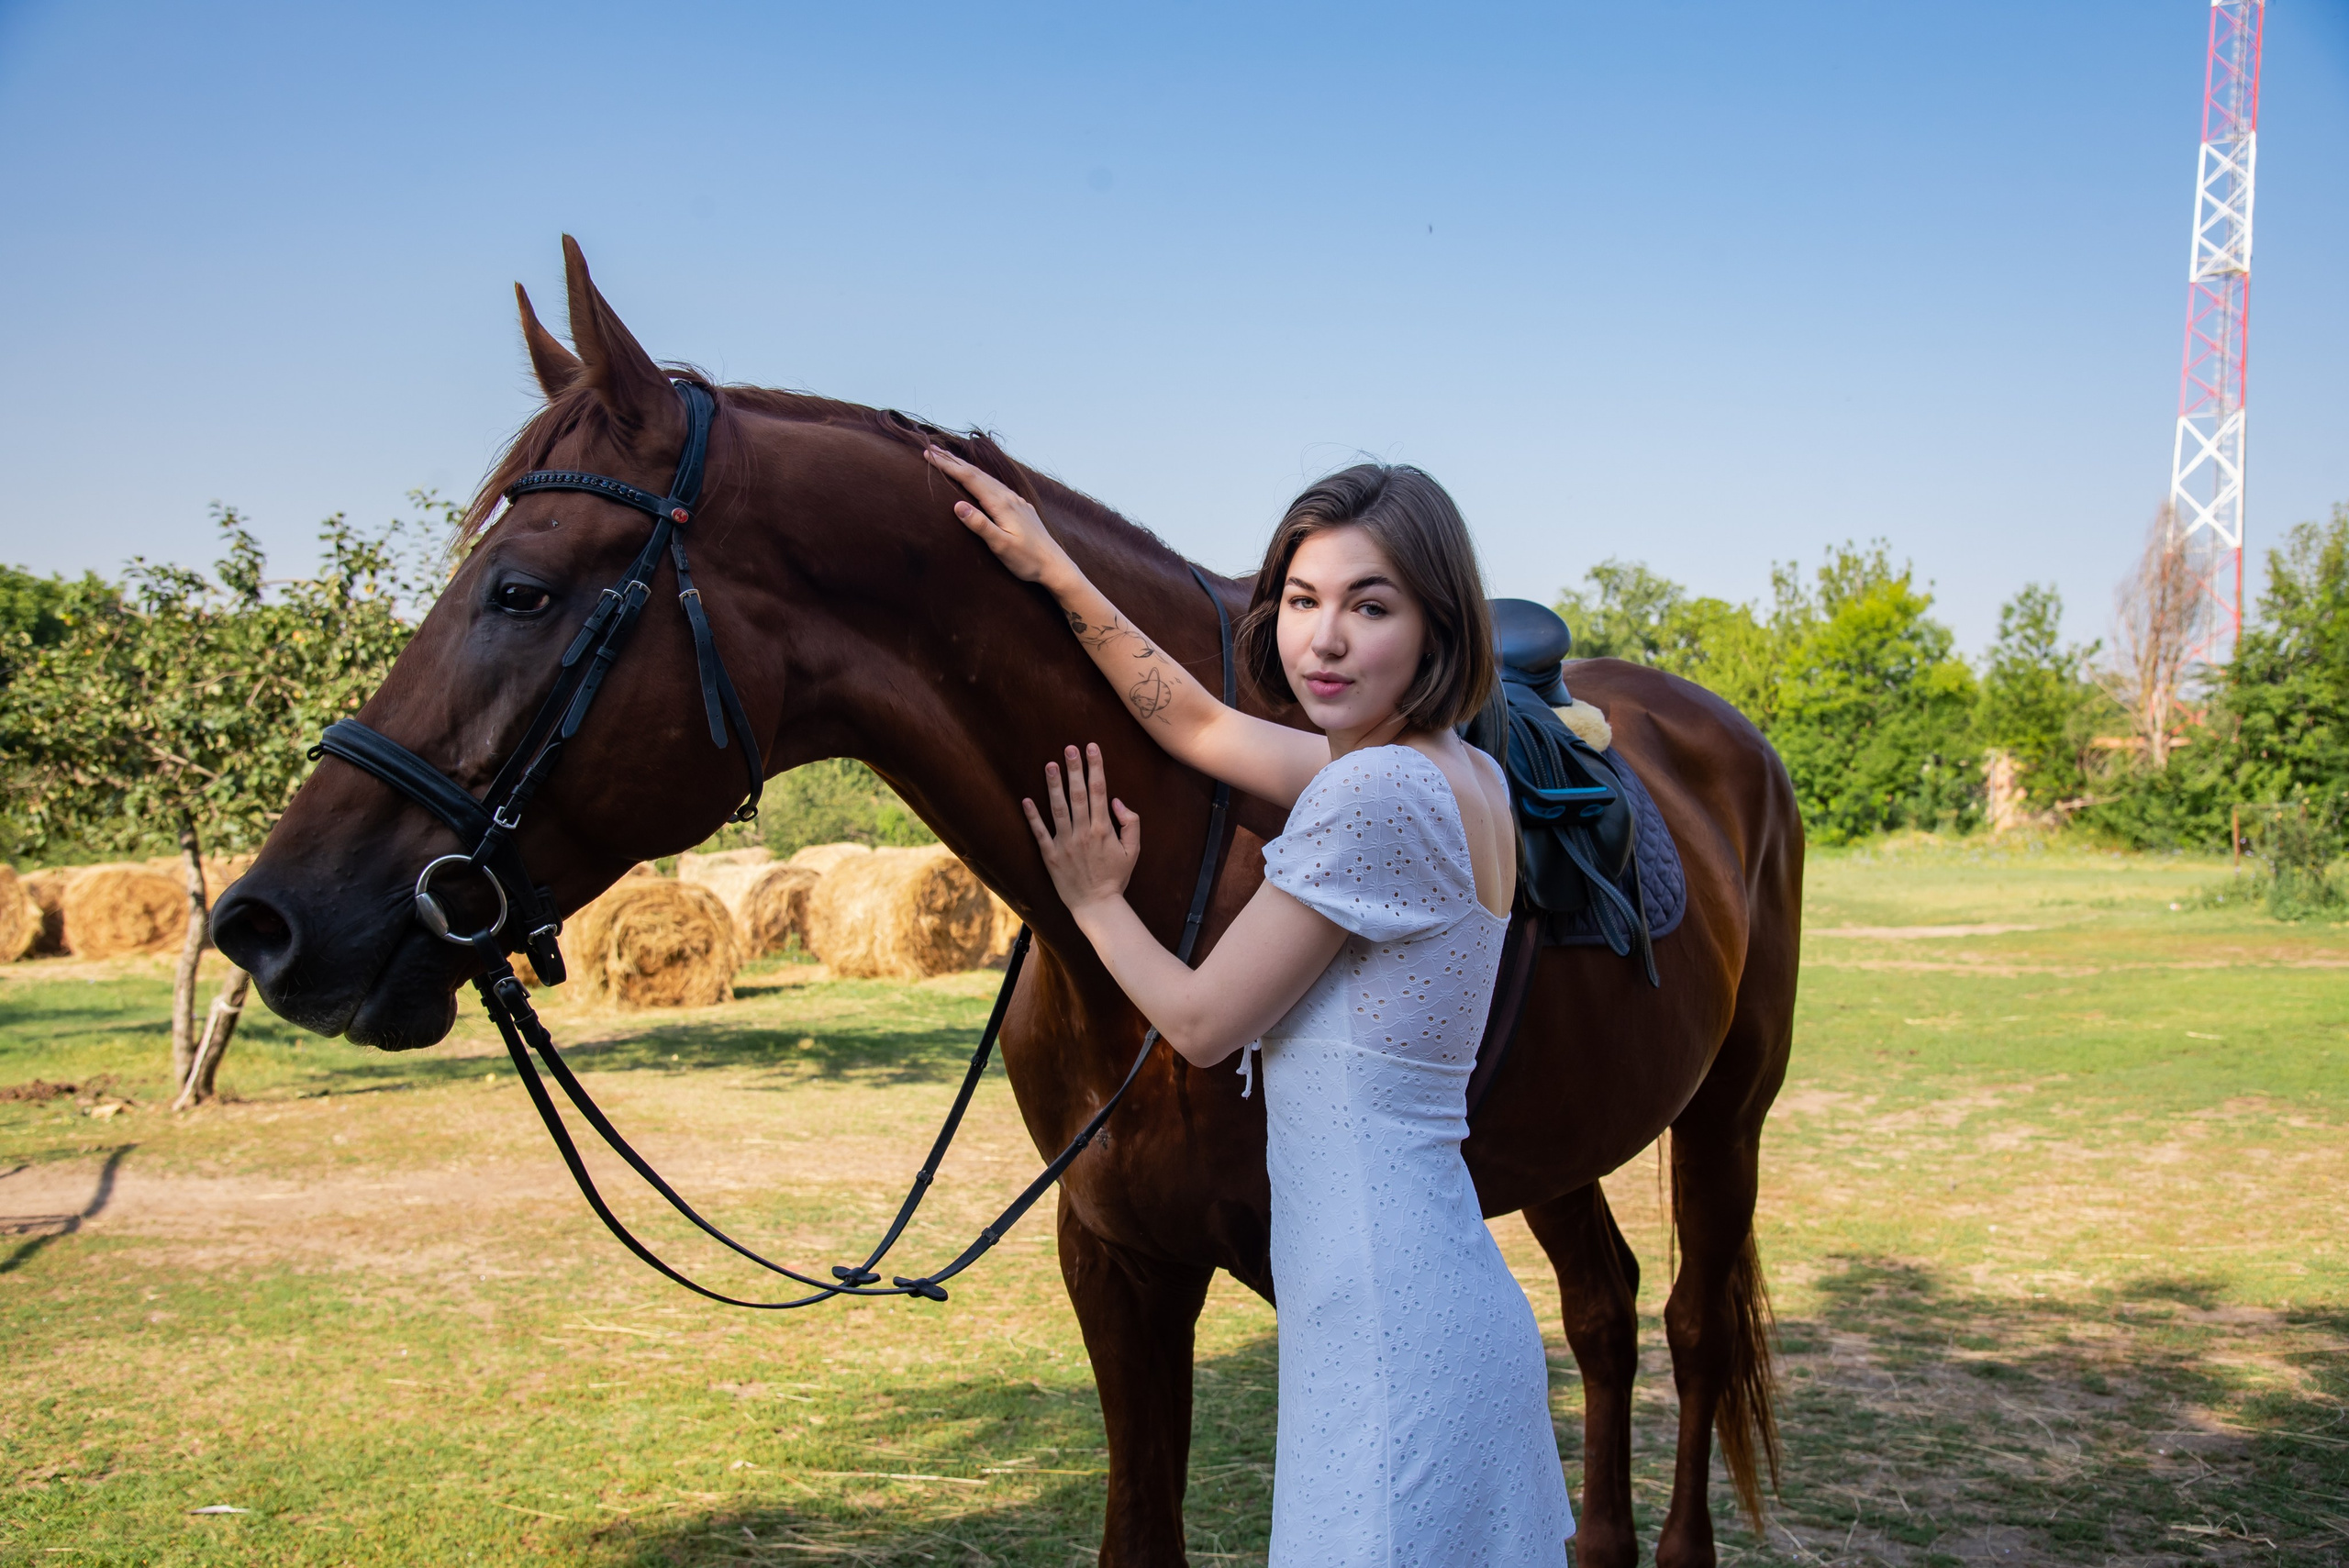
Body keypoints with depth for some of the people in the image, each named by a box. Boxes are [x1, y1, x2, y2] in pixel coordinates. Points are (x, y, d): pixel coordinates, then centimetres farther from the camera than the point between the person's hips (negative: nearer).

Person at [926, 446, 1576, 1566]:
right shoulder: (1454, 770, 10)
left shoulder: (1377, 792, -18)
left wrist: (1095, 901, 8)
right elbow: (1200, 727, 22)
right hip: (1445, 1302, 10)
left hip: (1391, 1336, -10)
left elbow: (1203, 1022, -10)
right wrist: (1057, 574, 23)